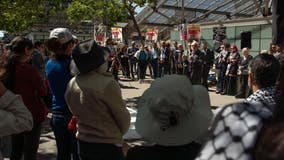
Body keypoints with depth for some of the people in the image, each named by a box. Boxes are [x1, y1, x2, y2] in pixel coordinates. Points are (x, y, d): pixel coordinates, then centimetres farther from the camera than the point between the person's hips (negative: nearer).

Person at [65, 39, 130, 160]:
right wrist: (117, 134, 6)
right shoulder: (107, 84, -24)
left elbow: (76, 113, 8)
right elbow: (123, 118, -14)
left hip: (82, 143, 6)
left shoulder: (71, 84, -4)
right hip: (108, 145, -6)